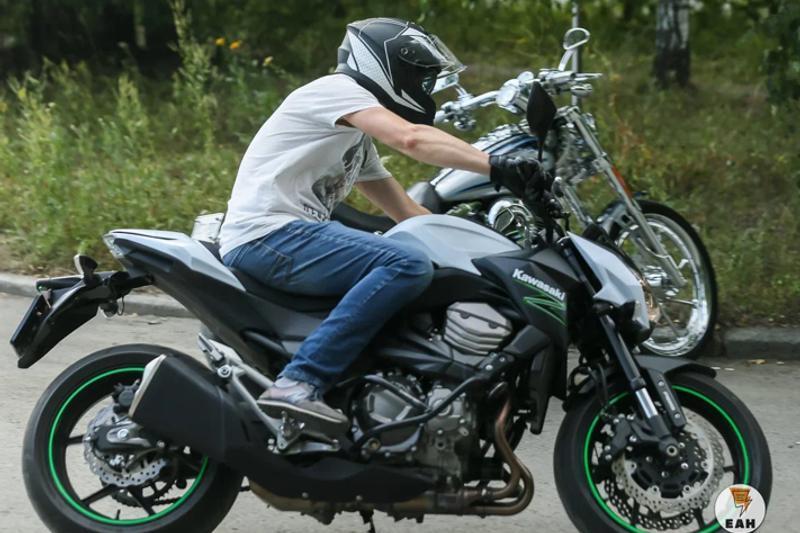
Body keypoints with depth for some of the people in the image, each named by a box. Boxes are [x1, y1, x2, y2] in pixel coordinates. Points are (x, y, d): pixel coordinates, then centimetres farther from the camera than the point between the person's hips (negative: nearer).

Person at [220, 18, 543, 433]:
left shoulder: (358, 140, 27)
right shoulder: (338, 88, -4)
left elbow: (407, 212, 25)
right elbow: (411, 139, -22)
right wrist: (497, 168, -27)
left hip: (290, 235, 11)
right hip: (267, 234, -11)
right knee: (408, 266, -26)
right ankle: (298, 383, -31)